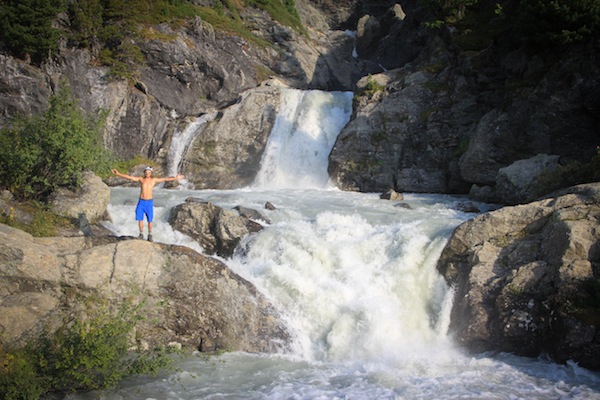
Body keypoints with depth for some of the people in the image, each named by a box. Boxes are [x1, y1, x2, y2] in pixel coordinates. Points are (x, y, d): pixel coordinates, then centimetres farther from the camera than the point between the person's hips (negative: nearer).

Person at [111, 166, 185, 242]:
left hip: (149, 202, -1)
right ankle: (141, 234, 15)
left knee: (150, 220, 1)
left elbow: (165, 179, 5)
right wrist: (118, 174, -6)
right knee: (140, 219, 2)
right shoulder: (141, 179, 3)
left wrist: (176, 178, 2)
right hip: (141, 202, 1)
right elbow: (129, 177, 0)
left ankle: (150, 236, 12)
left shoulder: (154, 180, 3)